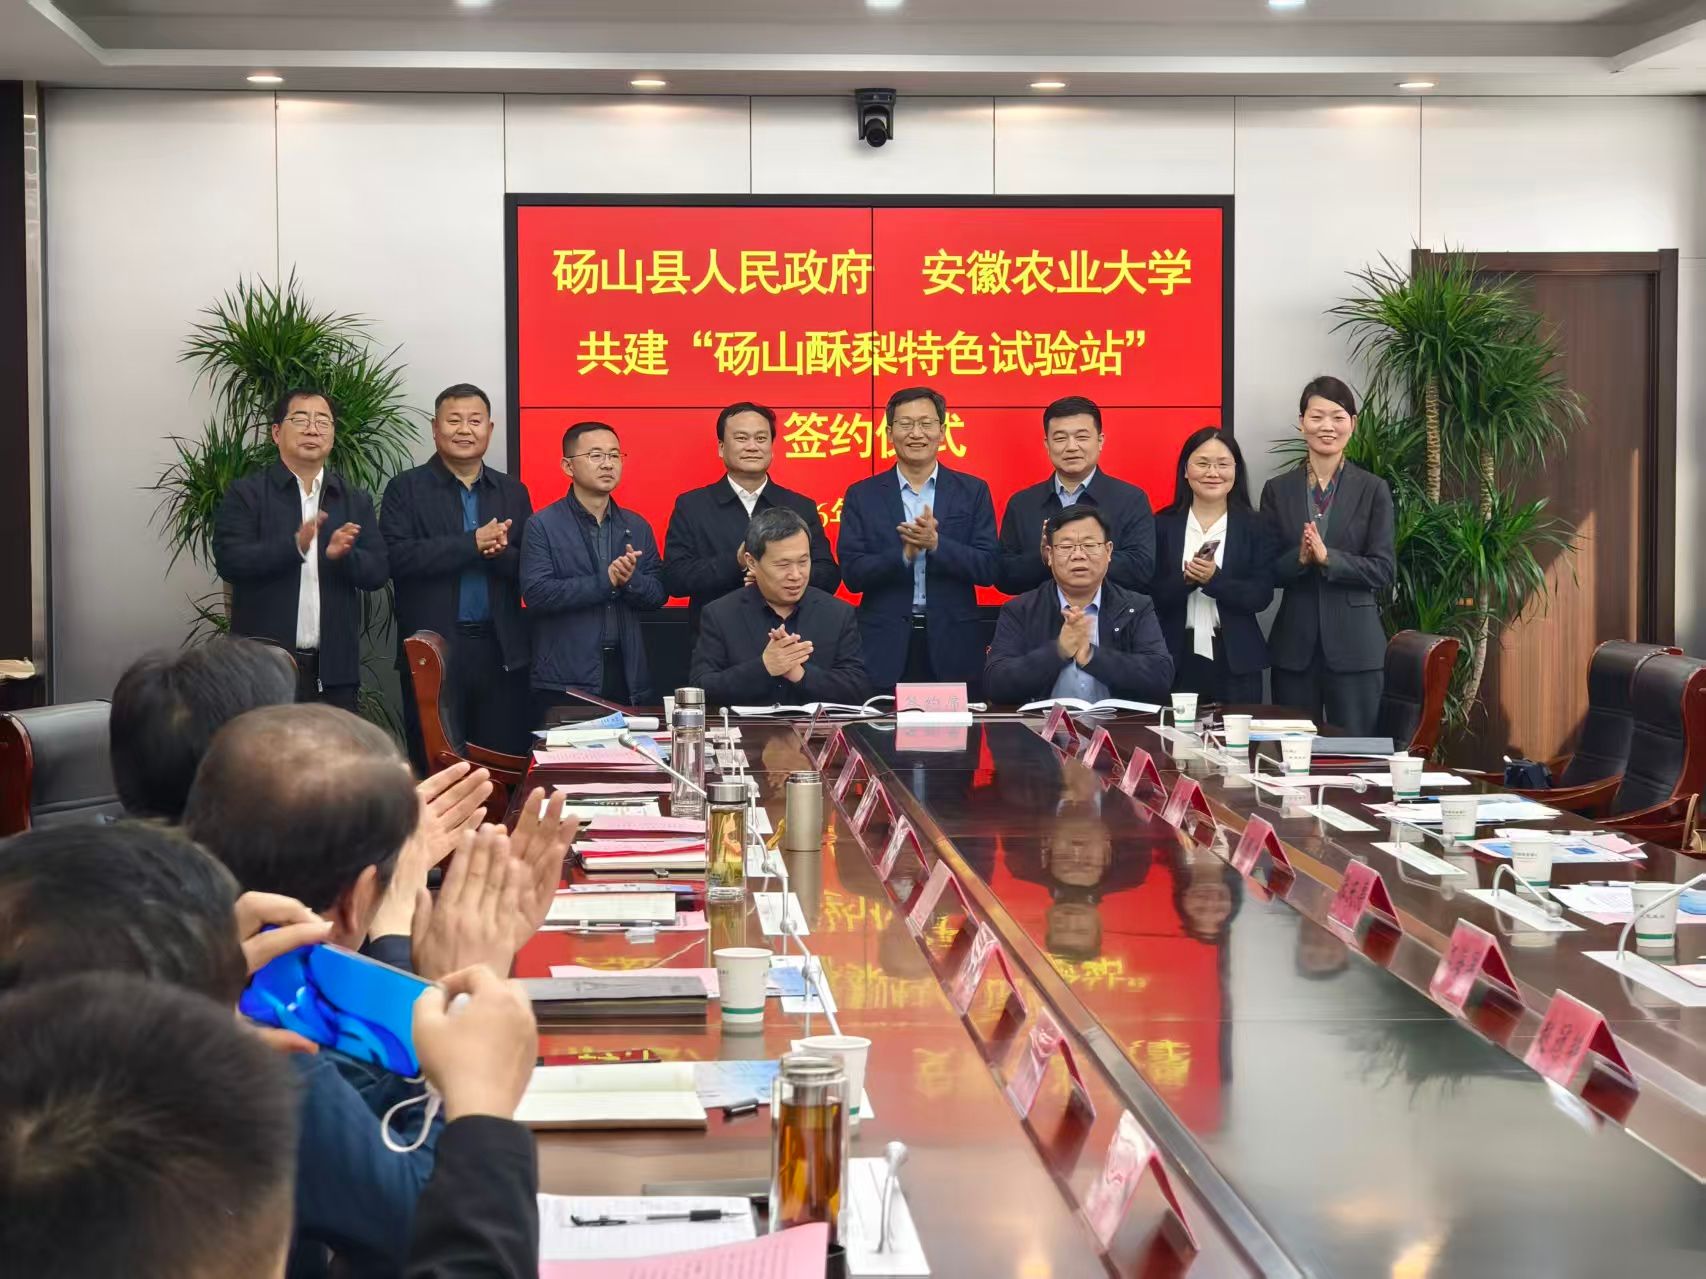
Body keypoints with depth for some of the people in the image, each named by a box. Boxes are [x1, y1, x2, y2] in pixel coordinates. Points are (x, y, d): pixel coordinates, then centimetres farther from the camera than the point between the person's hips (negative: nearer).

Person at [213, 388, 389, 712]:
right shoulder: (246, 493, 2)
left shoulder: (356, 501, 13)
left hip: (334, 670, 3)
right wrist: (294, 545, -24)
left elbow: (378, 572, 6)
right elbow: (229, 561, -9)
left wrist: (341, 555, -16)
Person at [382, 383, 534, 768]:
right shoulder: (406, 489, 3)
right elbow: (396, 556, -12)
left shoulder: (513, 493, 14)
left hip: (501, 652, 3)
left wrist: (500, 552, -14)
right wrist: (472, 543, -18)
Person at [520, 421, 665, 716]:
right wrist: (606, 581, -17)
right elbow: (536, 594, -13)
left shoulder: (637, 527, 13)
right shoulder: (542, 526, -2)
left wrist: (630, 580, -15)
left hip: (628, 678, 4)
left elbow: (658, 594, 7)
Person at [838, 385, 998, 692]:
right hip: (885, 649, 0)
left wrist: (936, 545, -18)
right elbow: (852, 574, -2)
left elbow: (988, 569, -2)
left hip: (952, 647, 0)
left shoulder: (972, 491, 6)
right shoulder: (862, 496, 5)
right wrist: (904, 553, -18)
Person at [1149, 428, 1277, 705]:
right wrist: (1185, 581, -19)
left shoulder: (1254, 527, 4)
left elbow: (1262, 596, -5)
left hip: (1236, 662, 0)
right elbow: (1150, 595, -1)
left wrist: (1214, 579, -19)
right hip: (1176, 660, 0)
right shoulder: (1163, 525, 5)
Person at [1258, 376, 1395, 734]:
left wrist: (1327, 558, -18)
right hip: (1294, 644, 2)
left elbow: (1383, 570, -3)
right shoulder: (1278, 490, 7)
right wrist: (1299, 558, -16)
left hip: (1353, 644, -2)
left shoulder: (1373, 490, 2)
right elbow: (1267, 571, 5)